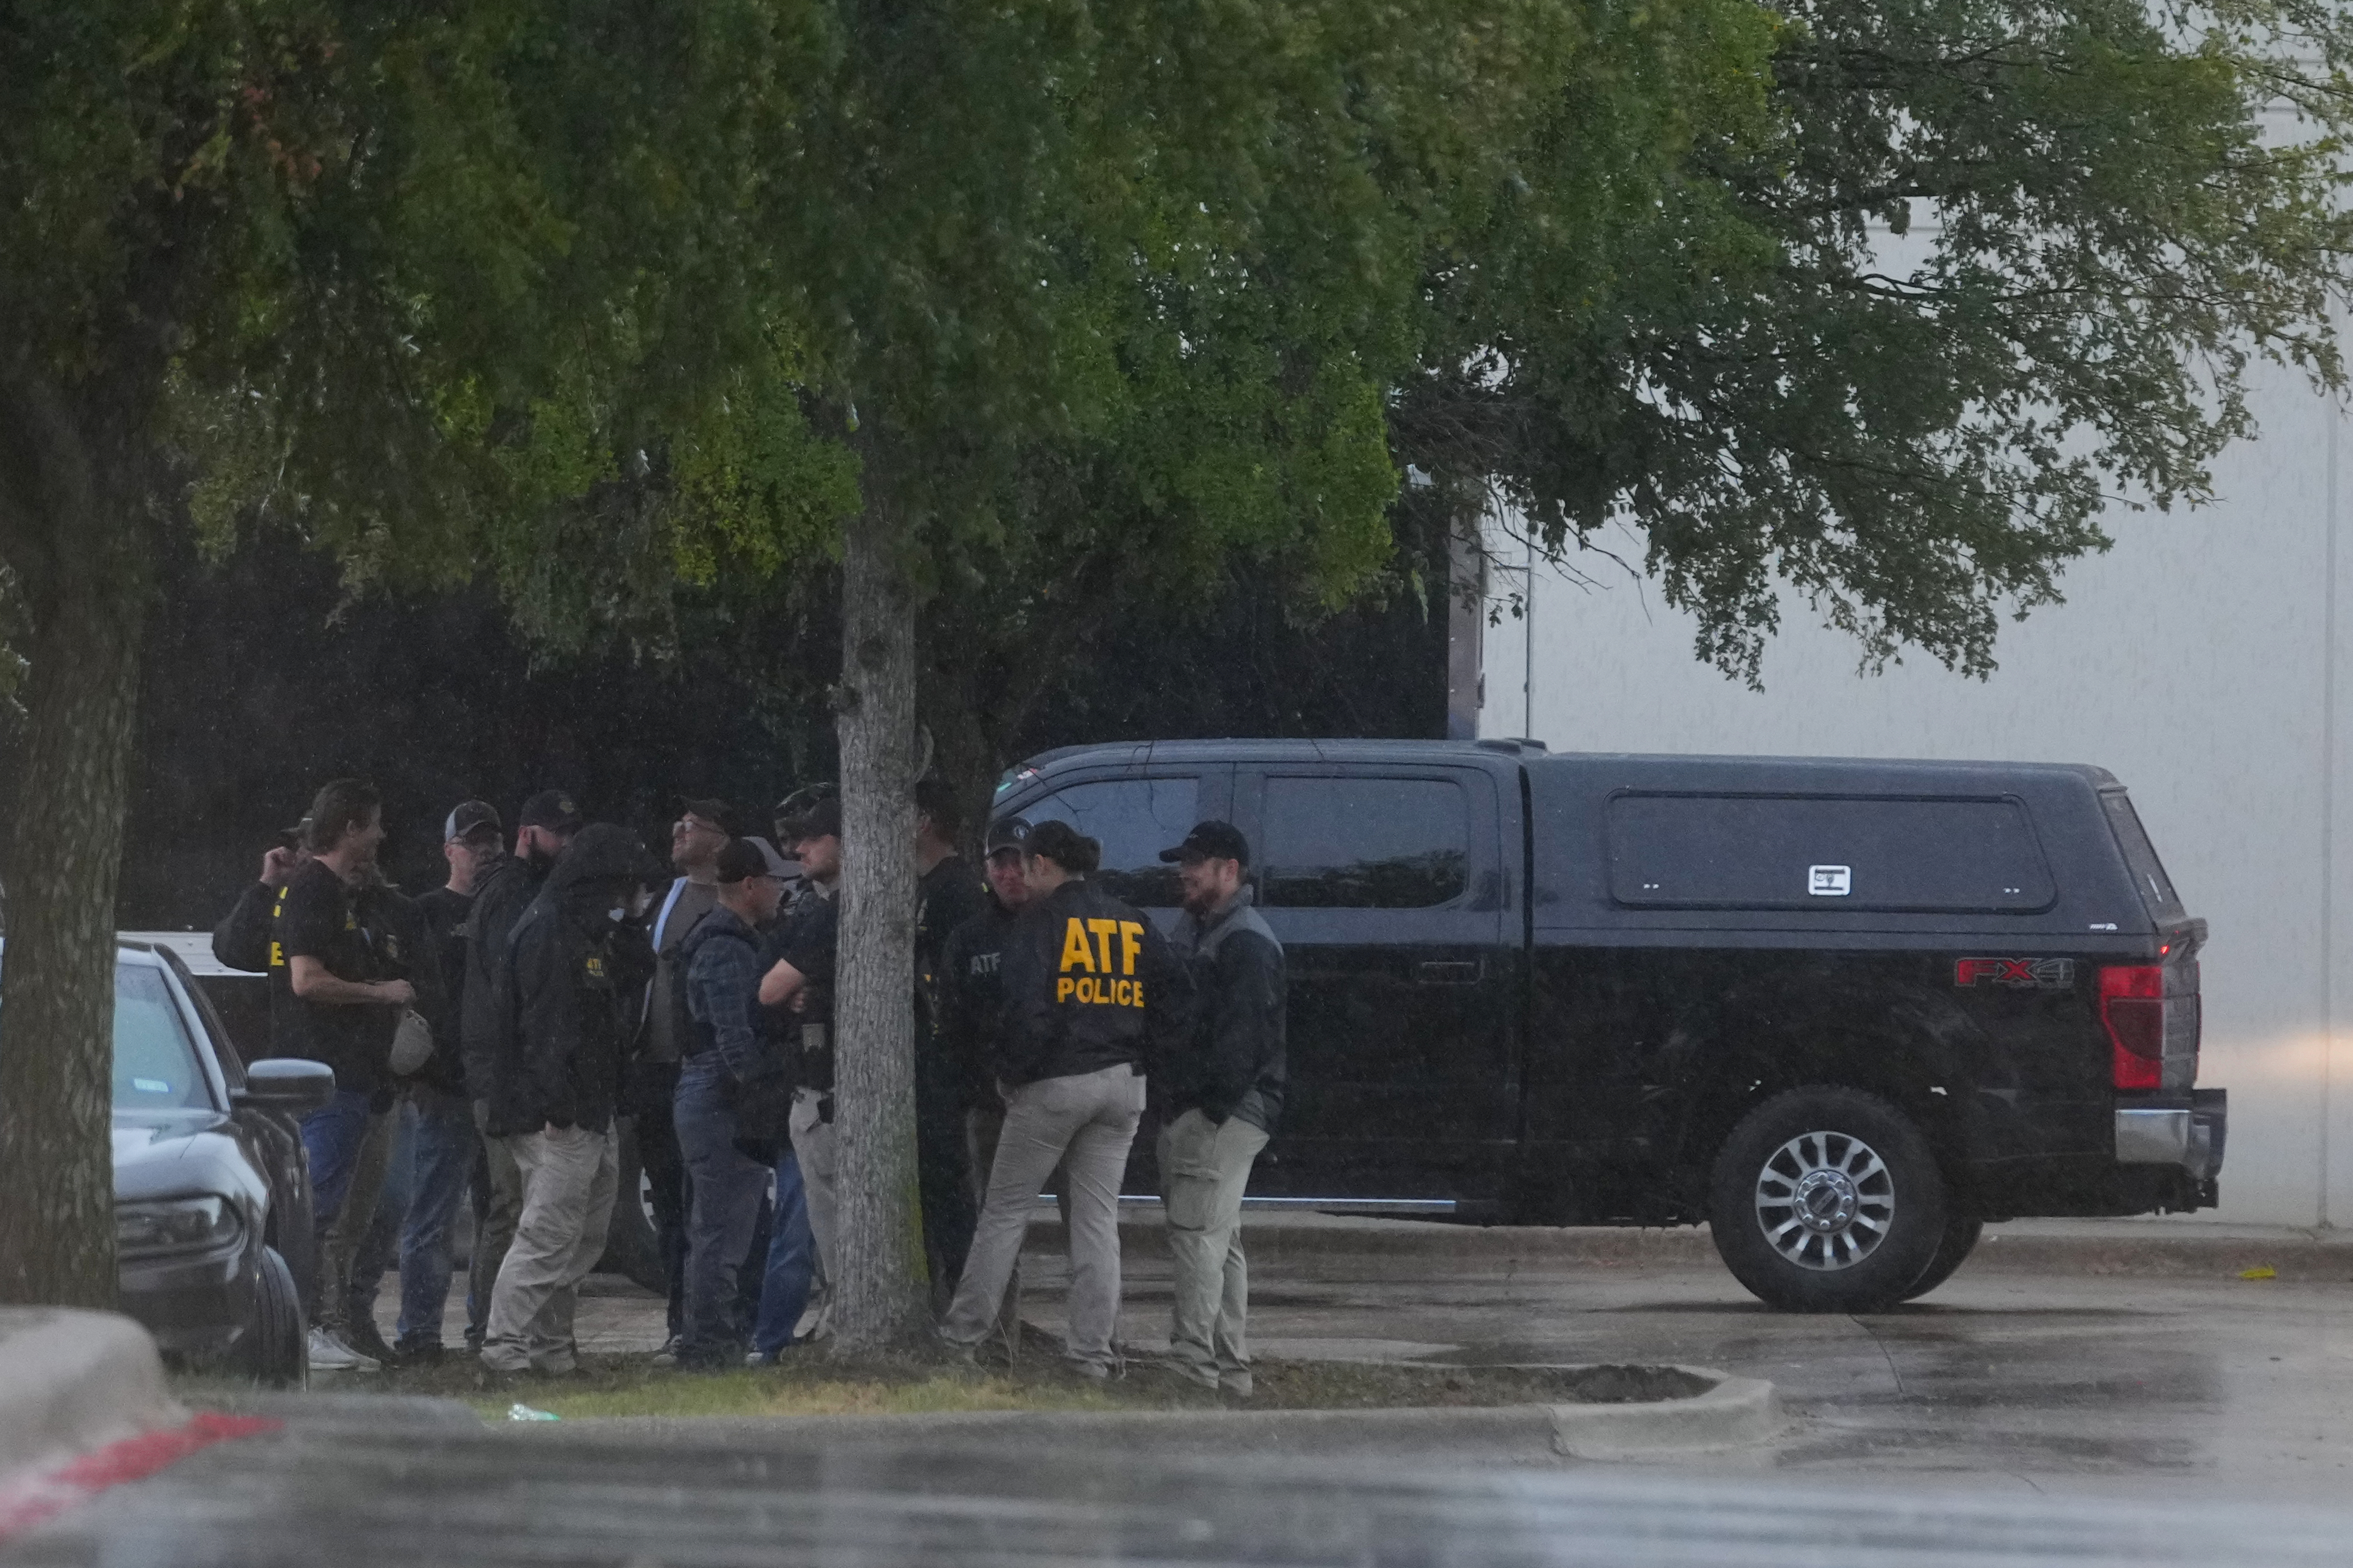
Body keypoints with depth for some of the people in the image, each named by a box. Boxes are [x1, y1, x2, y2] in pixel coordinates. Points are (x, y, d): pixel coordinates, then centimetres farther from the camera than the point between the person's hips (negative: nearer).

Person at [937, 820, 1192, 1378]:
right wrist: (1141, 1055, 10)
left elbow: (1028, 1007, -16)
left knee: (1005, 1210, 5)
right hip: (1123, 1085, 5)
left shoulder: (1042, 920, -6)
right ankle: (1093, 1349, 3)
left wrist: (1014, 1073, -4)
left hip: (1054, 1082, -5)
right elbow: (1176, 1001, 7)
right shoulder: (1133, 925, 10)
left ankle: (963, 1335, 8)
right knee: (1099, 1216, 8)